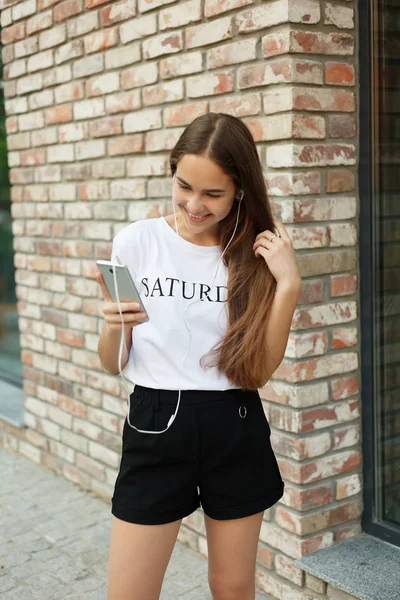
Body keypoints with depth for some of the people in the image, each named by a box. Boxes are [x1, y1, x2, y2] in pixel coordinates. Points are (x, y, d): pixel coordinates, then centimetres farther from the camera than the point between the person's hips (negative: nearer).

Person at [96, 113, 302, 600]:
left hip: (236, 431, 2)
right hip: (156, 425, -1)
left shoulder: (256, 253, 0)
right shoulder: (136, 241, -5)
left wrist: (288, 285, -13)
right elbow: (113, 364, 0)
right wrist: (114, 326, -22)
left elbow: (259, 371, -5)